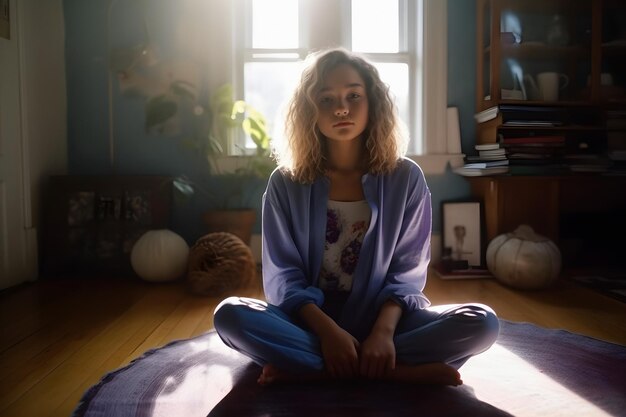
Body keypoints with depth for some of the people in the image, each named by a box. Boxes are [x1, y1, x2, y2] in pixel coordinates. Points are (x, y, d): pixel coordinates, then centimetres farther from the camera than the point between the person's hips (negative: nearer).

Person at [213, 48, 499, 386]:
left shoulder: (406, 177, -2)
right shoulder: (285, 183, -3)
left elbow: (407, 272, -4)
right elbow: (283, 277, -7)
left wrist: (384, 330, -22)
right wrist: (327, 331, -23)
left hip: (382, 317, 1)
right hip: (310, 319, 0)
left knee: (481, 323, -24)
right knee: (229, 315, -29)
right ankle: (399, 372, -27)